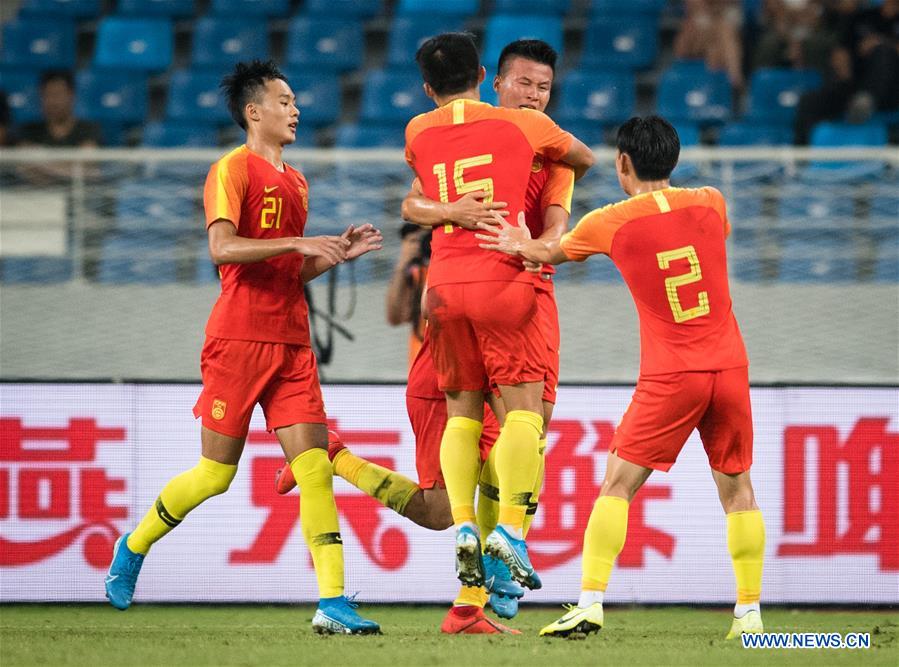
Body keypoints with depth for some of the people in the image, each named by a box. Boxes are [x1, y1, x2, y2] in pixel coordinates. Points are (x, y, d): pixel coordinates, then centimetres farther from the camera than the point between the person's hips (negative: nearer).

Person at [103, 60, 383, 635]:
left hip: (292, 340, 7)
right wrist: (297, 242, -21)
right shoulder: (234, 169, -4)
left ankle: (333, 603, -11)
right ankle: (132, 550, 23)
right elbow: (223, 247, -17)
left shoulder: (295, 182, 20)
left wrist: (340, 252, 11)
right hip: (240, 338, -7)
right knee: (217, 473, -1)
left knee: (315, 466, -6)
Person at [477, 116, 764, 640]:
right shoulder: (711, 204, 5)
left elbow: (552, 252, 17)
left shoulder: (609, 224, -2)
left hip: (669, 377, -3)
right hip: (730, 367, 3)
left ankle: (591, 602, -6)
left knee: (618, 485, 3)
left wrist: (523, 246, 38)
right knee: (737, 489, 11)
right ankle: (750, 612, 7)